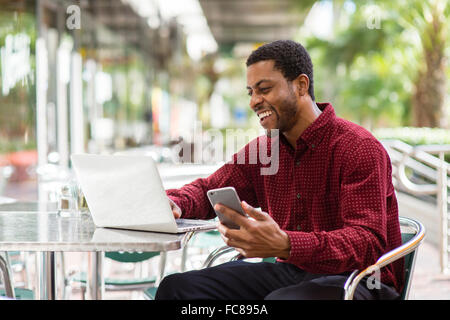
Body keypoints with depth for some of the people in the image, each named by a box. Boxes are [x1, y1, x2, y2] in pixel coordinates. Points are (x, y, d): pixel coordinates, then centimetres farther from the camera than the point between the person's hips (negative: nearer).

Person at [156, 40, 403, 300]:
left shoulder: (360, 149, -14)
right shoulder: (261, 150, 9)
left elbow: (368, 243, -24)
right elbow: (208, 190, 19)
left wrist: (285, 245, -41)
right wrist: (174, 203, -8)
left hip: (358, 281, -6)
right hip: (291, 273, 6)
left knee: (284, 299, -39)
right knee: (177, 287, -11)